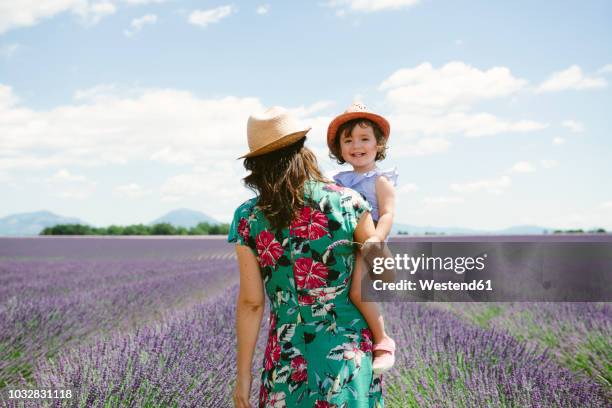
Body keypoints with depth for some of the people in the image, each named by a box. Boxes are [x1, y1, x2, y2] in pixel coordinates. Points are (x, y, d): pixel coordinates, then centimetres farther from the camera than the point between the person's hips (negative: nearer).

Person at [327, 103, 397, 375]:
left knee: (358, 290, -30)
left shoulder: (381, 181, -1)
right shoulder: (340, 181, 19)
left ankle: (383, 342, -15)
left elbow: (387, 214, -13)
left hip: (367, 250, -8)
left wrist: (377, 238, -30)